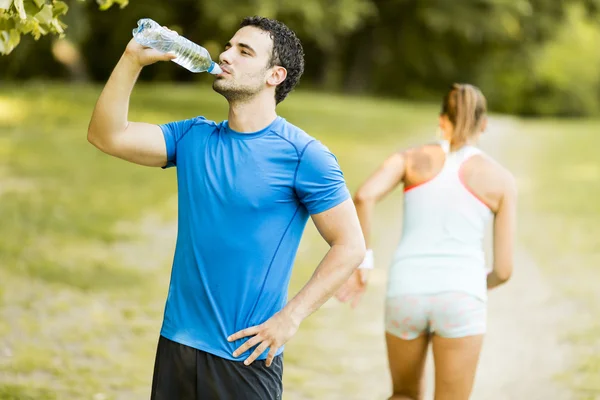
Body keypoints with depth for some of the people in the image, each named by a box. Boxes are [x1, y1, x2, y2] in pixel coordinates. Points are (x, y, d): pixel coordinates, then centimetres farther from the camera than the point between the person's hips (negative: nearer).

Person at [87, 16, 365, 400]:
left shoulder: (302, 155, -9)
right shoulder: (194, 138, 8)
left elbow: (350, 246, -9)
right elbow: (107, 135, -1)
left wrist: (290, 318, -15)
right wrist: (133, 59, -10)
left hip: (245, 355, -5)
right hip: (177, 342, 5)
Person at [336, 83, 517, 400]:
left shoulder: (411, 158, 12)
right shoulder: (501, 179, 10)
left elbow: (364, 196, -8)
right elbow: (503, 269, 9)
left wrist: (361, 263, 1)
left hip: (406, 295, 2)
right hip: (459, 300, -2)